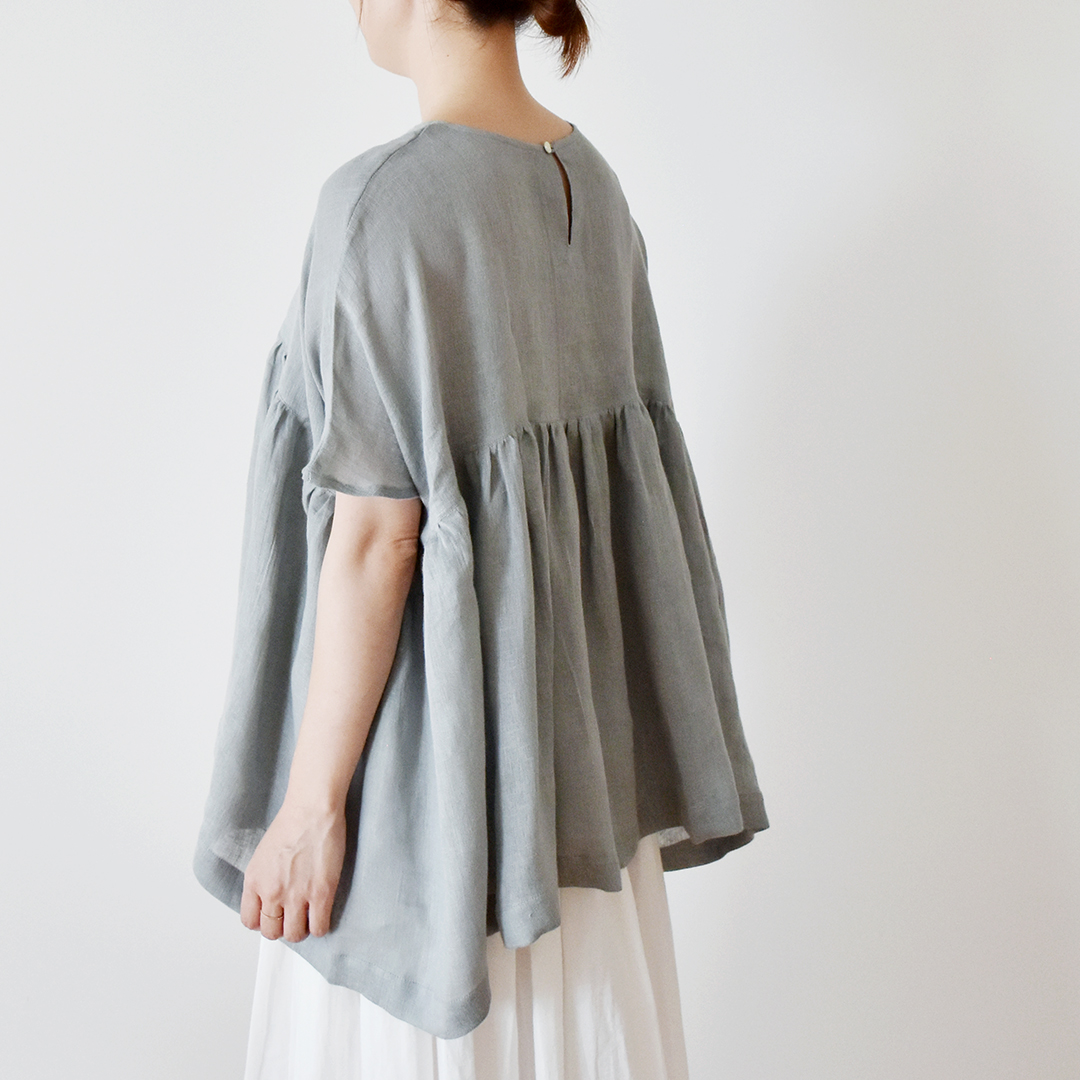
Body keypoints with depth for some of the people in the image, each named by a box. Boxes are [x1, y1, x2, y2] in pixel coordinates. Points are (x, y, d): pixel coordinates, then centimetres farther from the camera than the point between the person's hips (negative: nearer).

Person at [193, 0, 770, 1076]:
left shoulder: (391, 199, -20)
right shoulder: (589, 180, 4)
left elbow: (375, 535, -21)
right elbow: (630, 455, 9)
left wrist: (312, 803, -14)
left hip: (437, 712, -7)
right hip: (572, 686, 8)